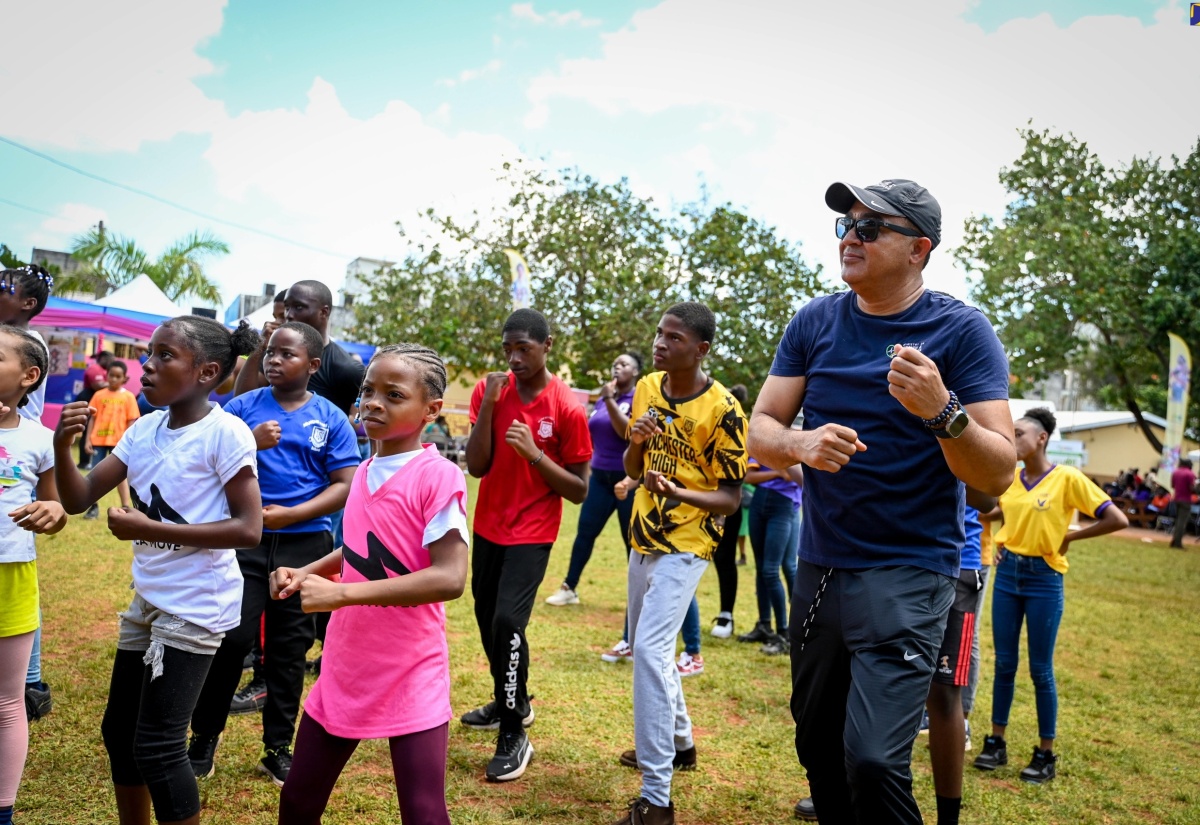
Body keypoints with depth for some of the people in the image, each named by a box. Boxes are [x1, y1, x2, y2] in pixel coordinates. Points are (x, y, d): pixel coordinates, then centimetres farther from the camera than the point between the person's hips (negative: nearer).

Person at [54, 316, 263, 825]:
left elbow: (248, 530, -20)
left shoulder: (224, 433, -16)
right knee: (119, 731, 18)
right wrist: (63, 446, -14)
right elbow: (78, 499, 5)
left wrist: (150, 529, -21)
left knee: (156, 746, -4)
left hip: (195, 607, -8)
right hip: (148, 600, 8)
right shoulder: (145, 429, 5)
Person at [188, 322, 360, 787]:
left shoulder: (330, 419, 1)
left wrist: (289, 515, -12)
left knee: (289, 648, 8)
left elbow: (345, 486, -3)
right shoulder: (242, 407, 3)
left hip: (304, 545, 1)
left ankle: (278, 749, 21)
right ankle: (204, 738, 15)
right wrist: (251, 443, -16)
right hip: (245, 540, 0)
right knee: (233, 637, -5)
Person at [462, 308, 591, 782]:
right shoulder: (489, 391, -3)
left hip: (532, 533, -5)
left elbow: (580, 491, -11)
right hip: (488, 525, 6)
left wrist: (535, 454, -24)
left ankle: (514, 737, -3)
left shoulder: (567, 408, -14)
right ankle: (511, 702, 41)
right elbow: (475, 467, -9)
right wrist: (488, 405, -19)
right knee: (487, 617, 17)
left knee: (507, 621, -18)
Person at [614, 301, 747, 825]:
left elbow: (731, 498, -14)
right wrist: (638, 441, -13)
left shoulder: (722, 410, -18)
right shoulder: (647, 388, 2)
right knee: (644, 647, 20)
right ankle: (678, 743, 42)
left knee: (650, 650, -19)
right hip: (644, 538, 8)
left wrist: (676, 491, -31)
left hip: (685, 544, -8)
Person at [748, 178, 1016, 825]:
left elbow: (998, 475, -12)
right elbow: (760, 431, 1)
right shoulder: (815, 322, 4)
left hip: (907, 574, -5)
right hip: (818, 566, 5)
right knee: (817, 746, 15)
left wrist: (943, 412, -31)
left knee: (873, 760, -16)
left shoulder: (962, 330, -8)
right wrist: (802, 444, -21)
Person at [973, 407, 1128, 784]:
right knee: (1004, 663, 10)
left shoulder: (1067, 478, -11)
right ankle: (996, 743, 21)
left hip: (1043, 580, -4)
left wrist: (1070, 536, -7)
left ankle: (1046, 755, 16)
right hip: (1007, 574, 4)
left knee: (1040, 669, 3)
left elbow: (1117, 520, -12)